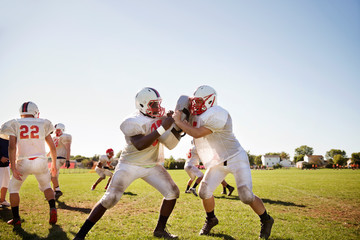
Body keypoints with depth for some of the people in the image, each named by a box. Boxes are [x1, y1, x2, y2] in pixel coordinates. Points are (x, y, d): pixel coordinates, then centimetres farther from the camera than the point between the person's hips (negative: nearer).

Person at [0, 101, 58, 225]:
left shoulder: (14, 125, 5)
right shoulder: (42, 124, 7)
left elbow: (12, 146, -9)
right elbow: (52, 147, 6)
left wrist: (13, 168, -9)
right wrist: (54, 164, 18)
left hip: (23, 163, -1)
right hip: (41, 161, 1)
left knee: (13, 188, 22)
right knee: (46, 186, 23)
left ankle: (16, 218, 19)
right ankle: (52, 209, 0)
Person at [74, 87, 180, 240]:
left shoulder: (159, 116, 0)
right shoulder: (133, 123, -22)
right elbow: (140, 145, -36)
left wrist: (170, 120, -6)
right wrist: (162, 129, -37)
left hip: (151, 165, 7)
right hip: (130, 165, -6)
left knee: (173, 193, 0)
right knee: (109, 200, -12)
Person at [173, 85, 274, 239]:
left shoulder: (217, 115, -25)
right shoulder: (197, 116, 2)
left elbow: (197, 133, -30)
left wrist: (179, 121, -21)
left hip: (235, 158, -7)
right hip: (217, 163, 7)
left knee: (246, 196, -11)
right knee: (204, 191, -3)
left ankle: (266, 220, 16)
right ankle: (211, 220, 24)